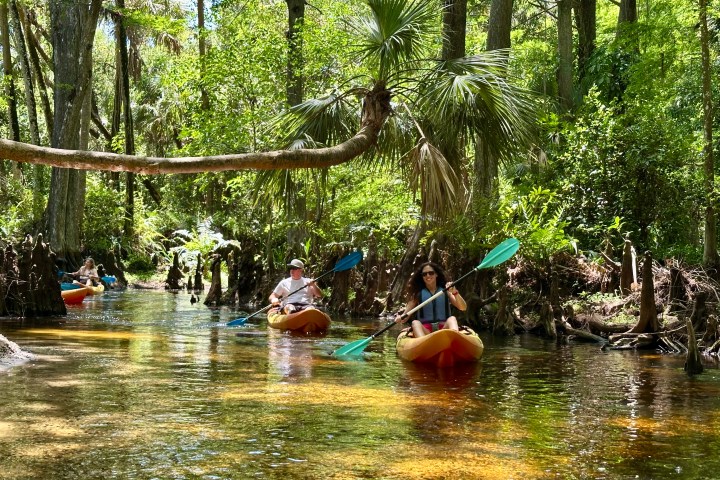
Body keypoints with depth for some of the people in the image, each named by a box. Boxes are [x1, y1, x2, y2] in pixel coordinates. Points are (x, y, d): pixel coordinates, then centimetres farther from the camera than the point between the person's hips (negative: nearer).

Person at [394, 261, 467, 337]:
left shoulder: (445, 291, 13)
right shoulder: (418, 294, 12)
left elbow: (463, 308, 4)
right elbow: (405, 316, 5)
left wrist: (455, 293, -13)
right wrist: (400, 318, -19)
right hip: (425, 330, 0)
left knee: (452, 319, -28)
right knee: (415, 323, -29)